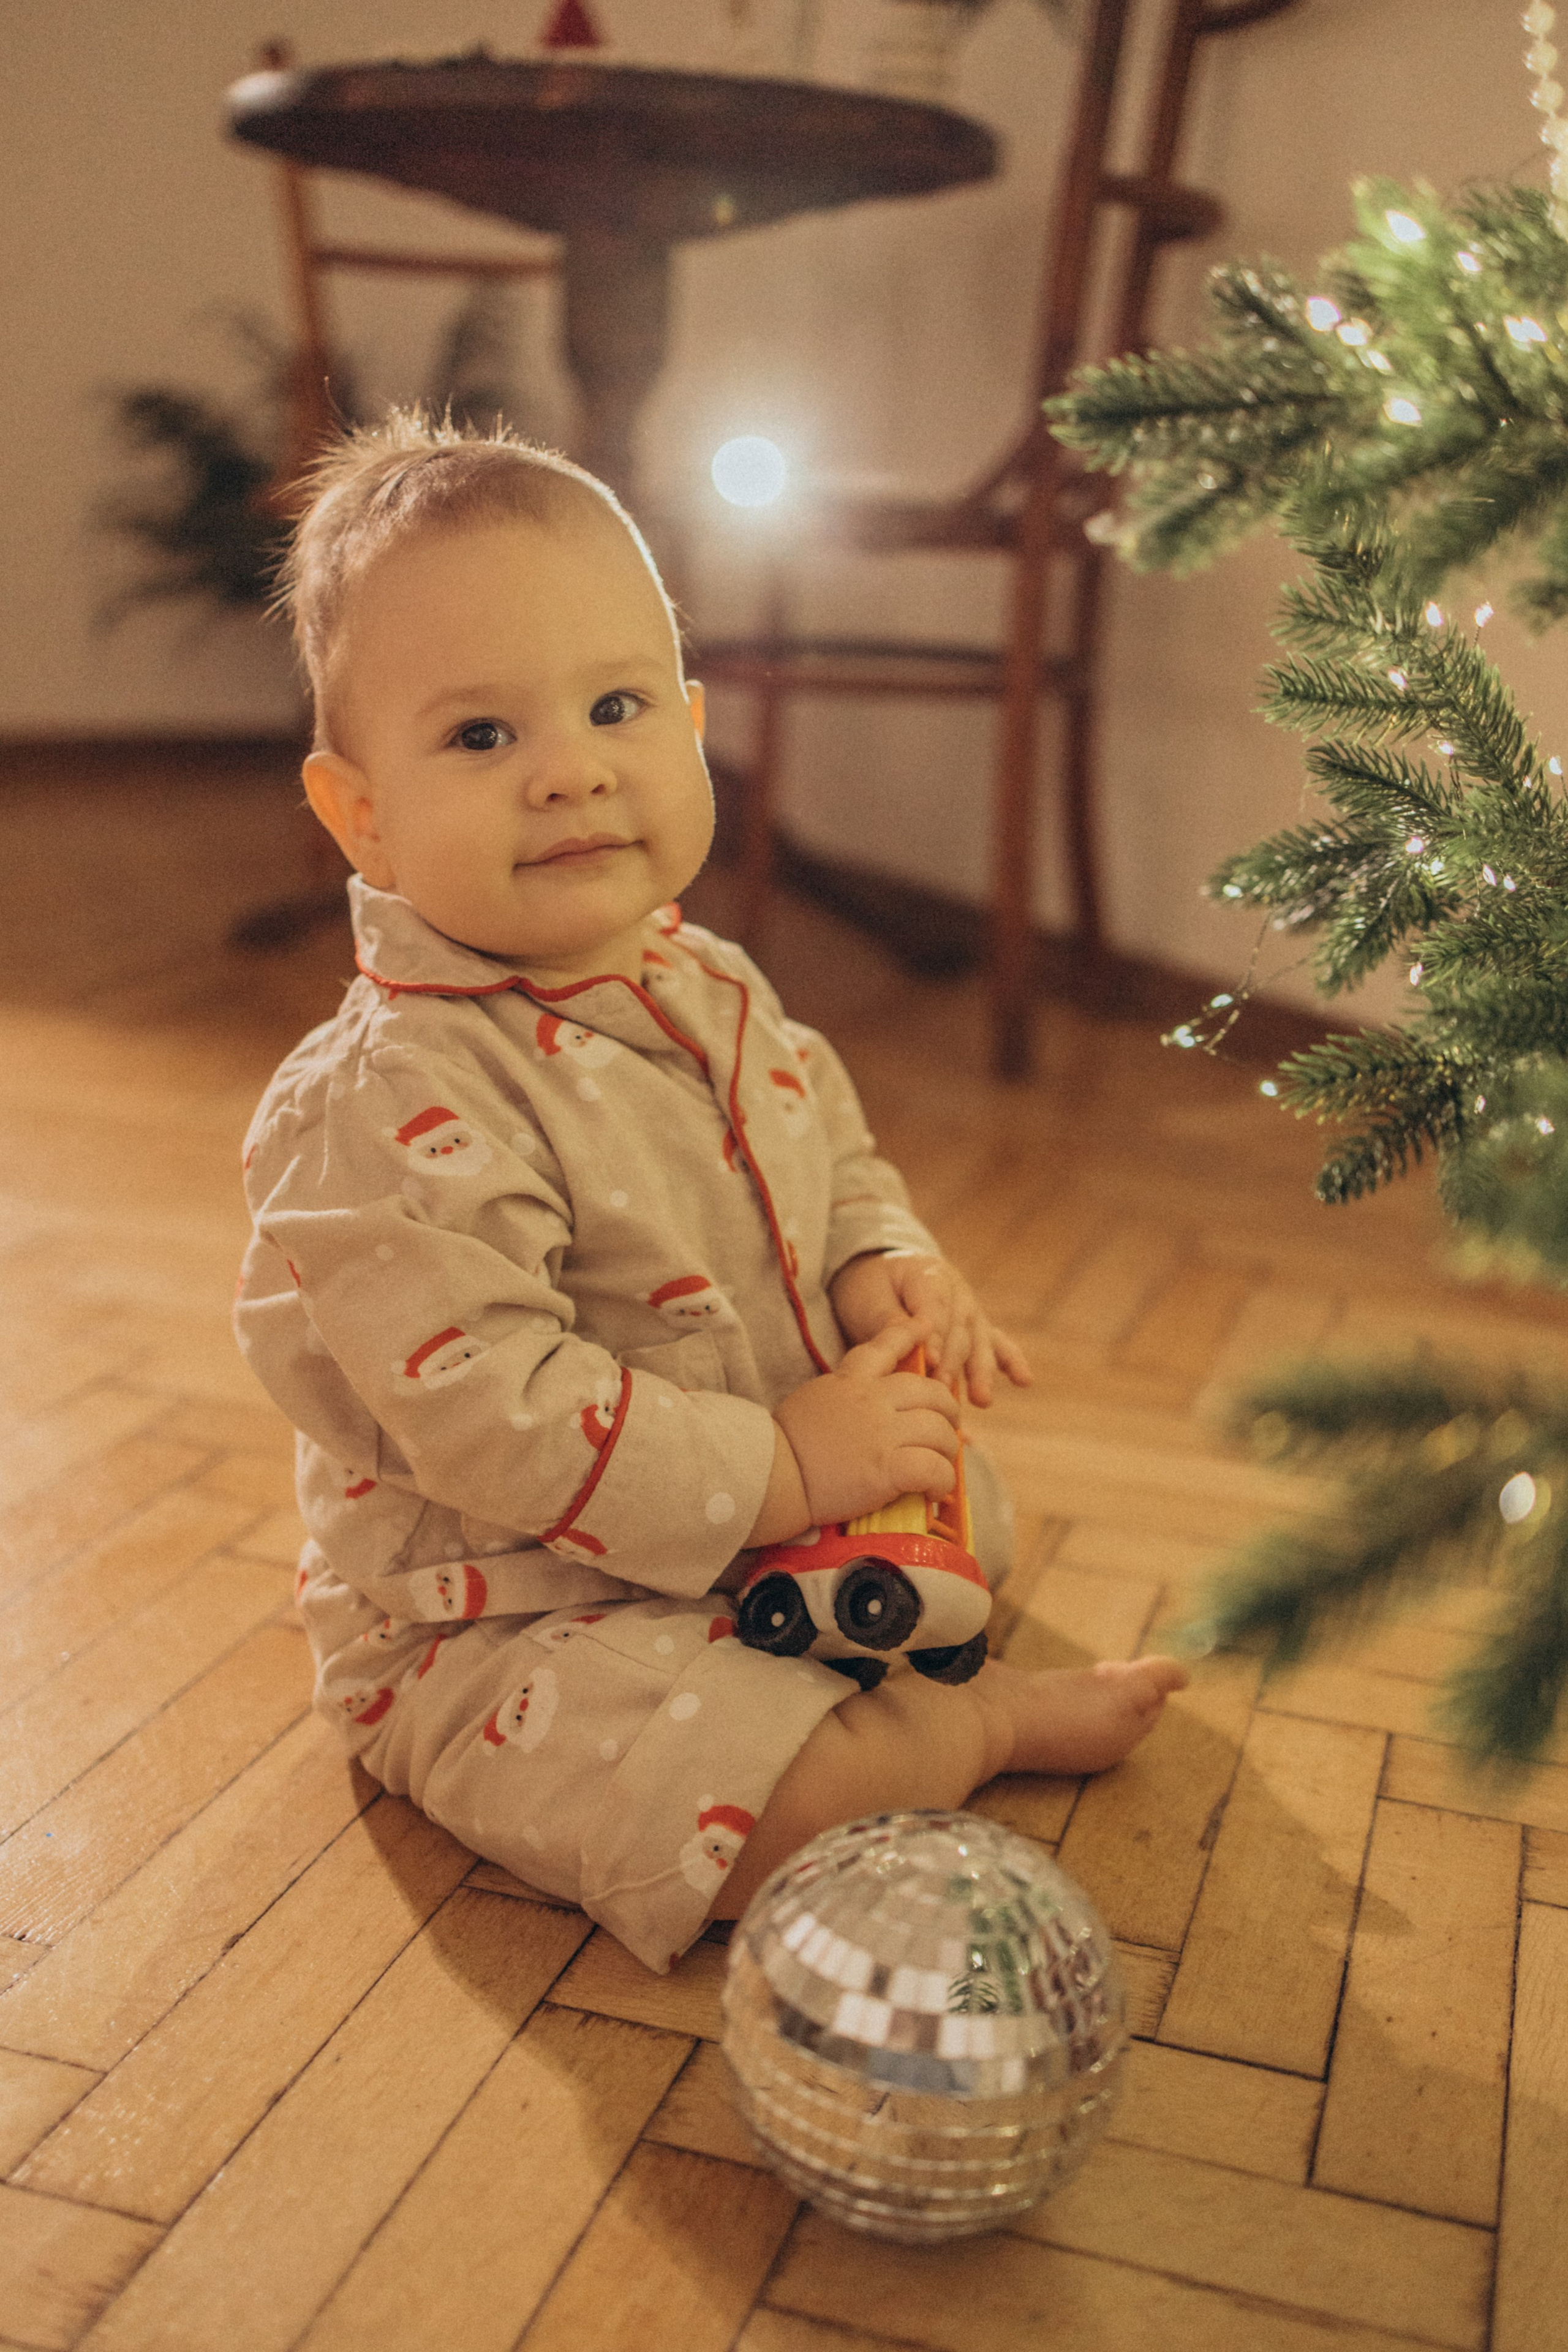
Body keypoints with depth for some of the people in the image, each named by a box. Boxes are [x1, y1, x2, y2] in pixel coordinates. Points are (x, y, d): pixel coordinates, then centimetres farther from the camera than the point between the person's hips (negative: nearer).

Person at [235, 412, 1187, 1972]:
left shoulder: (707, 987, 0)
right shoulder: (390, 1106, -29)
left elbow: (833, 1152, 16)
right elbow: (483, 1405, -34)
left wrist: (881, 1261, -8)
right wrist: (774, 1471, -29)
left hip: (774, 1528, 9)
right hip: (501, 1622, -8)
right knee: (768, 1807, -26)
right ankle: (985, 1725, 1)